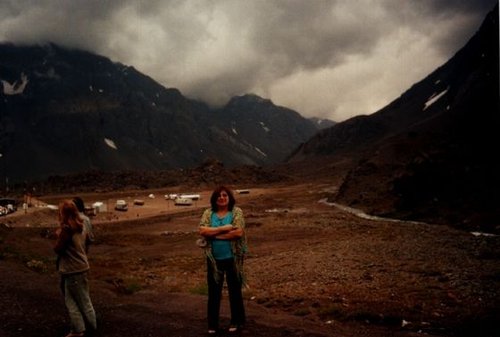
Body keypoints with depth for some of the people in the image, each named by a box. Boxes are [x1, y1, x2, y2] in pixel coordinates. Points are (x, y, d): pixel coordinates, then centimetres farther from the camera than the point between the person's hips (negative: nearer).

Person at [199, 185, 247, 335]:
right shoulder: (208, 213, 1)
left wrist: (214, 234, -15)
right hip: (214, 259, 2)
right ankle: (212, 324, 22)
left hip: (233, 258, -2)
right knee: (214, 291, 10)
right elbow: (202, 230, -12)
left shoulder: (236, 212, -6)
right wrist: (223, 228, -20)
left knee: (234, 290, 11)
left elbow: (238, 232, -18)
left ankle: (236, 321, 27)